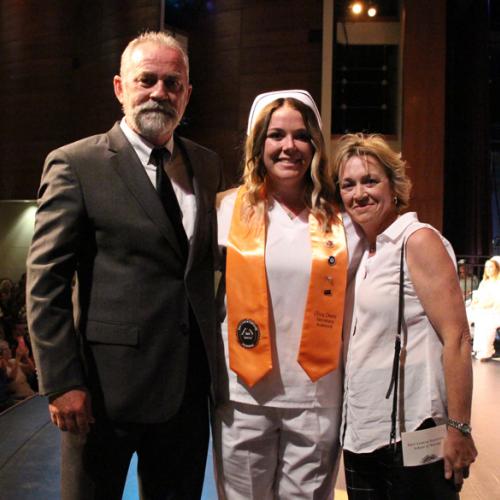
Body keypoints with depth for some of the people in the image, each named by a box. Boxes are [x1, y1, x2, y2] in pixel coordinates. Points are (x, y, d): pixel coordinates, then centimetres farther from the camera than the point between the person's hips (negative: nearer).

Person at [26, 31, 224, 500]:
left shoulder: (206, 165, 8)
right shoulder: (74, 165, -8)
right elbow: (45, 283, -10)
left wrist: (216, 355, 8)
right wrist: (61, 382, -14)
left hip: (188, 383, 5)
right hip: (108, 385, -4)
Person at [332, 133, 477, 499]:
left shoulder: (419, 241, -9)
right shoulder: (363, 253, 11)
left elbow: (456, 339, -15)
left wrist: (458, 429, -18)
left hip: (413, 437, -7)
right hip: (361, 435, 7)